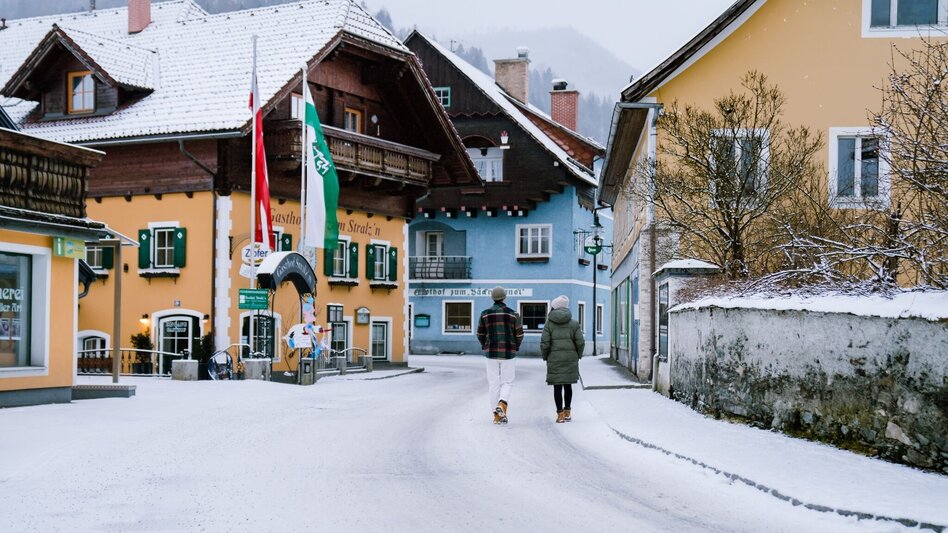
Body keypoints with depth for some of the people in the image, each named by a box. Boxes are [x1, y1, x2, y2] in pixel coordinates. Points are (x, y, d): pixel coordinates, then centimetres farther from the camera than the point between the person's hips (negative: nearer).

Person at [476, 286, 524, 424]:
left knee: (493, 383, 8)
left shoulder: (485, 313, -1)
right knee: (507, 382, 9)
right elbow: (519, 334, -1)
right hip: (508, 353, -1)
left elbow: (480, 333, 7)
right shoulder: (512, 314, -4)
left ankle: (497, 415, 8)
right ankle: (502, 404, -19)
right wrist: (515, 347, 18)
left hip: (492, 353, 1)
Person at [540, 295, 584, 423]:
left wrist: (545, 357, 7)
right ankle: (567, 411, 16)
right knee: (568, 385, 15)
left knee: (557, 386, 3)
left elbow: (544, 344, -8)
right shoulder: (574, 323, 0)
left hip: (554, 359, -1)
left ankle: (560, 414, 1)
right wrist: (578, 355, 12)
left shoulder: (549, 324, -3)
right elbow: (580, 342, -4)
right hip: (570, 359, 1)